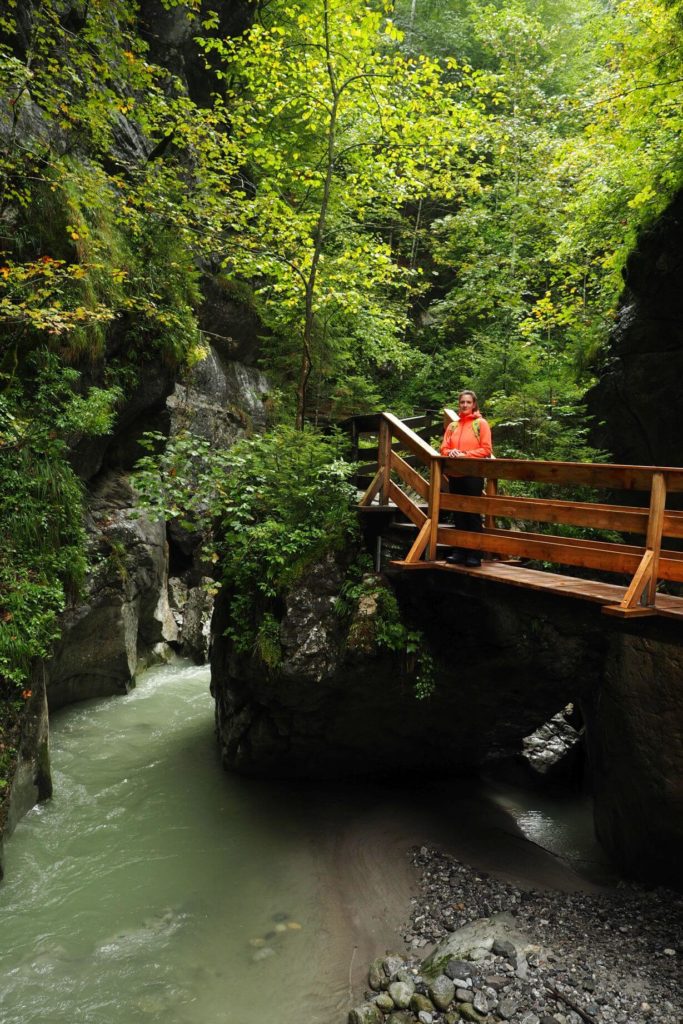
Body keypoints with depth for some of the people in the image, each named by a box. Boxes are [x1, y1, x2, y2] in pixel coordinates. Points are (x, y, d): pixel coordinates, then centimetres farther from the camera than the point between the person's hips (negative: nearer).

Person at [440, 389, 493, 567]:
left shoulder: (481, 423, 1)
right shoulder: (452, 425, 14)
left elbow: (486, 449, -6)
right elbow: (444, 448, 12)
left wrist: (465, 455, -15)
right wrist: (451, 453, -10)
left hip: (473, 474, -5)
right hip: (455, 474, 5)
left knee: (473, 514, -3)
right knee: (458, 514, 8)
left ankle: (475, 553, 1)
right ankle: (459, 550, 15)